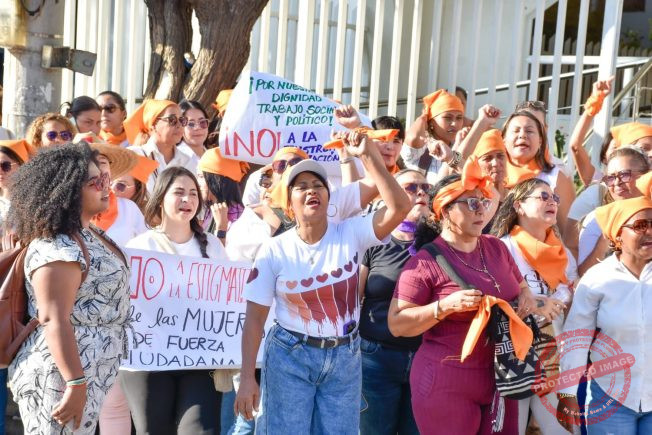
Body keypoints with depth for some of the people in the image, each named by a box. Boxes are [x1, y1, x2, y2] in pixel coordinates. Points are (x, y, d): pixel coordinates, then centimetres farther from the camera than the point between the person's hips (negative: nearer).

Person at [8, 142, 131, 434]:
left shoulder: (88, 235, 12)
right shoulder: (56, 249, -19)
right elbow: (54, 321, -24)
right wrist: (75, 384, -26)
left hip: (89, 374, 10)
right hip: (60, 378, -10)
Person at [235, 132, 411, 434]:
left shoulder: (350, 234, -4)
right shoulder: (275, 250, -6)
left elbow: (399, 207, -19)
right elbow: (255, 318, -5)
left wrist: (368, 156, -23)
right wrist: (247, 378, -10)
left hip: (344, 358, 2)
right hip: (289, 358, -1)